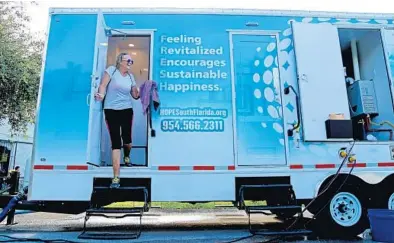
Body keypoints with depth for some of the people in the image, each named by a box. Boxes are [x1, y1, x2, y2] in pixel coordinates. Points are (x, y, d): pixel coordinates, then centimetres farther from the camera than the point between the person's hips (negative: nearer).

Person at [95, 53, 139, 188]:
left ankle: (126, 157, 43)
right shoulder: (111, 70, -1)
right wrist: (101, 95, -27)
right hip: (111, 110, -4)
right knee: (115, 142, -8)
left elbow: (135, 95, 15)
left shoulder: (130, 77, 12)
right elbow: (103, 85, -8)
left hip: (127, 110, 4)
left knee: (127, 139, 4)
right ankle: (116, 176, -4)